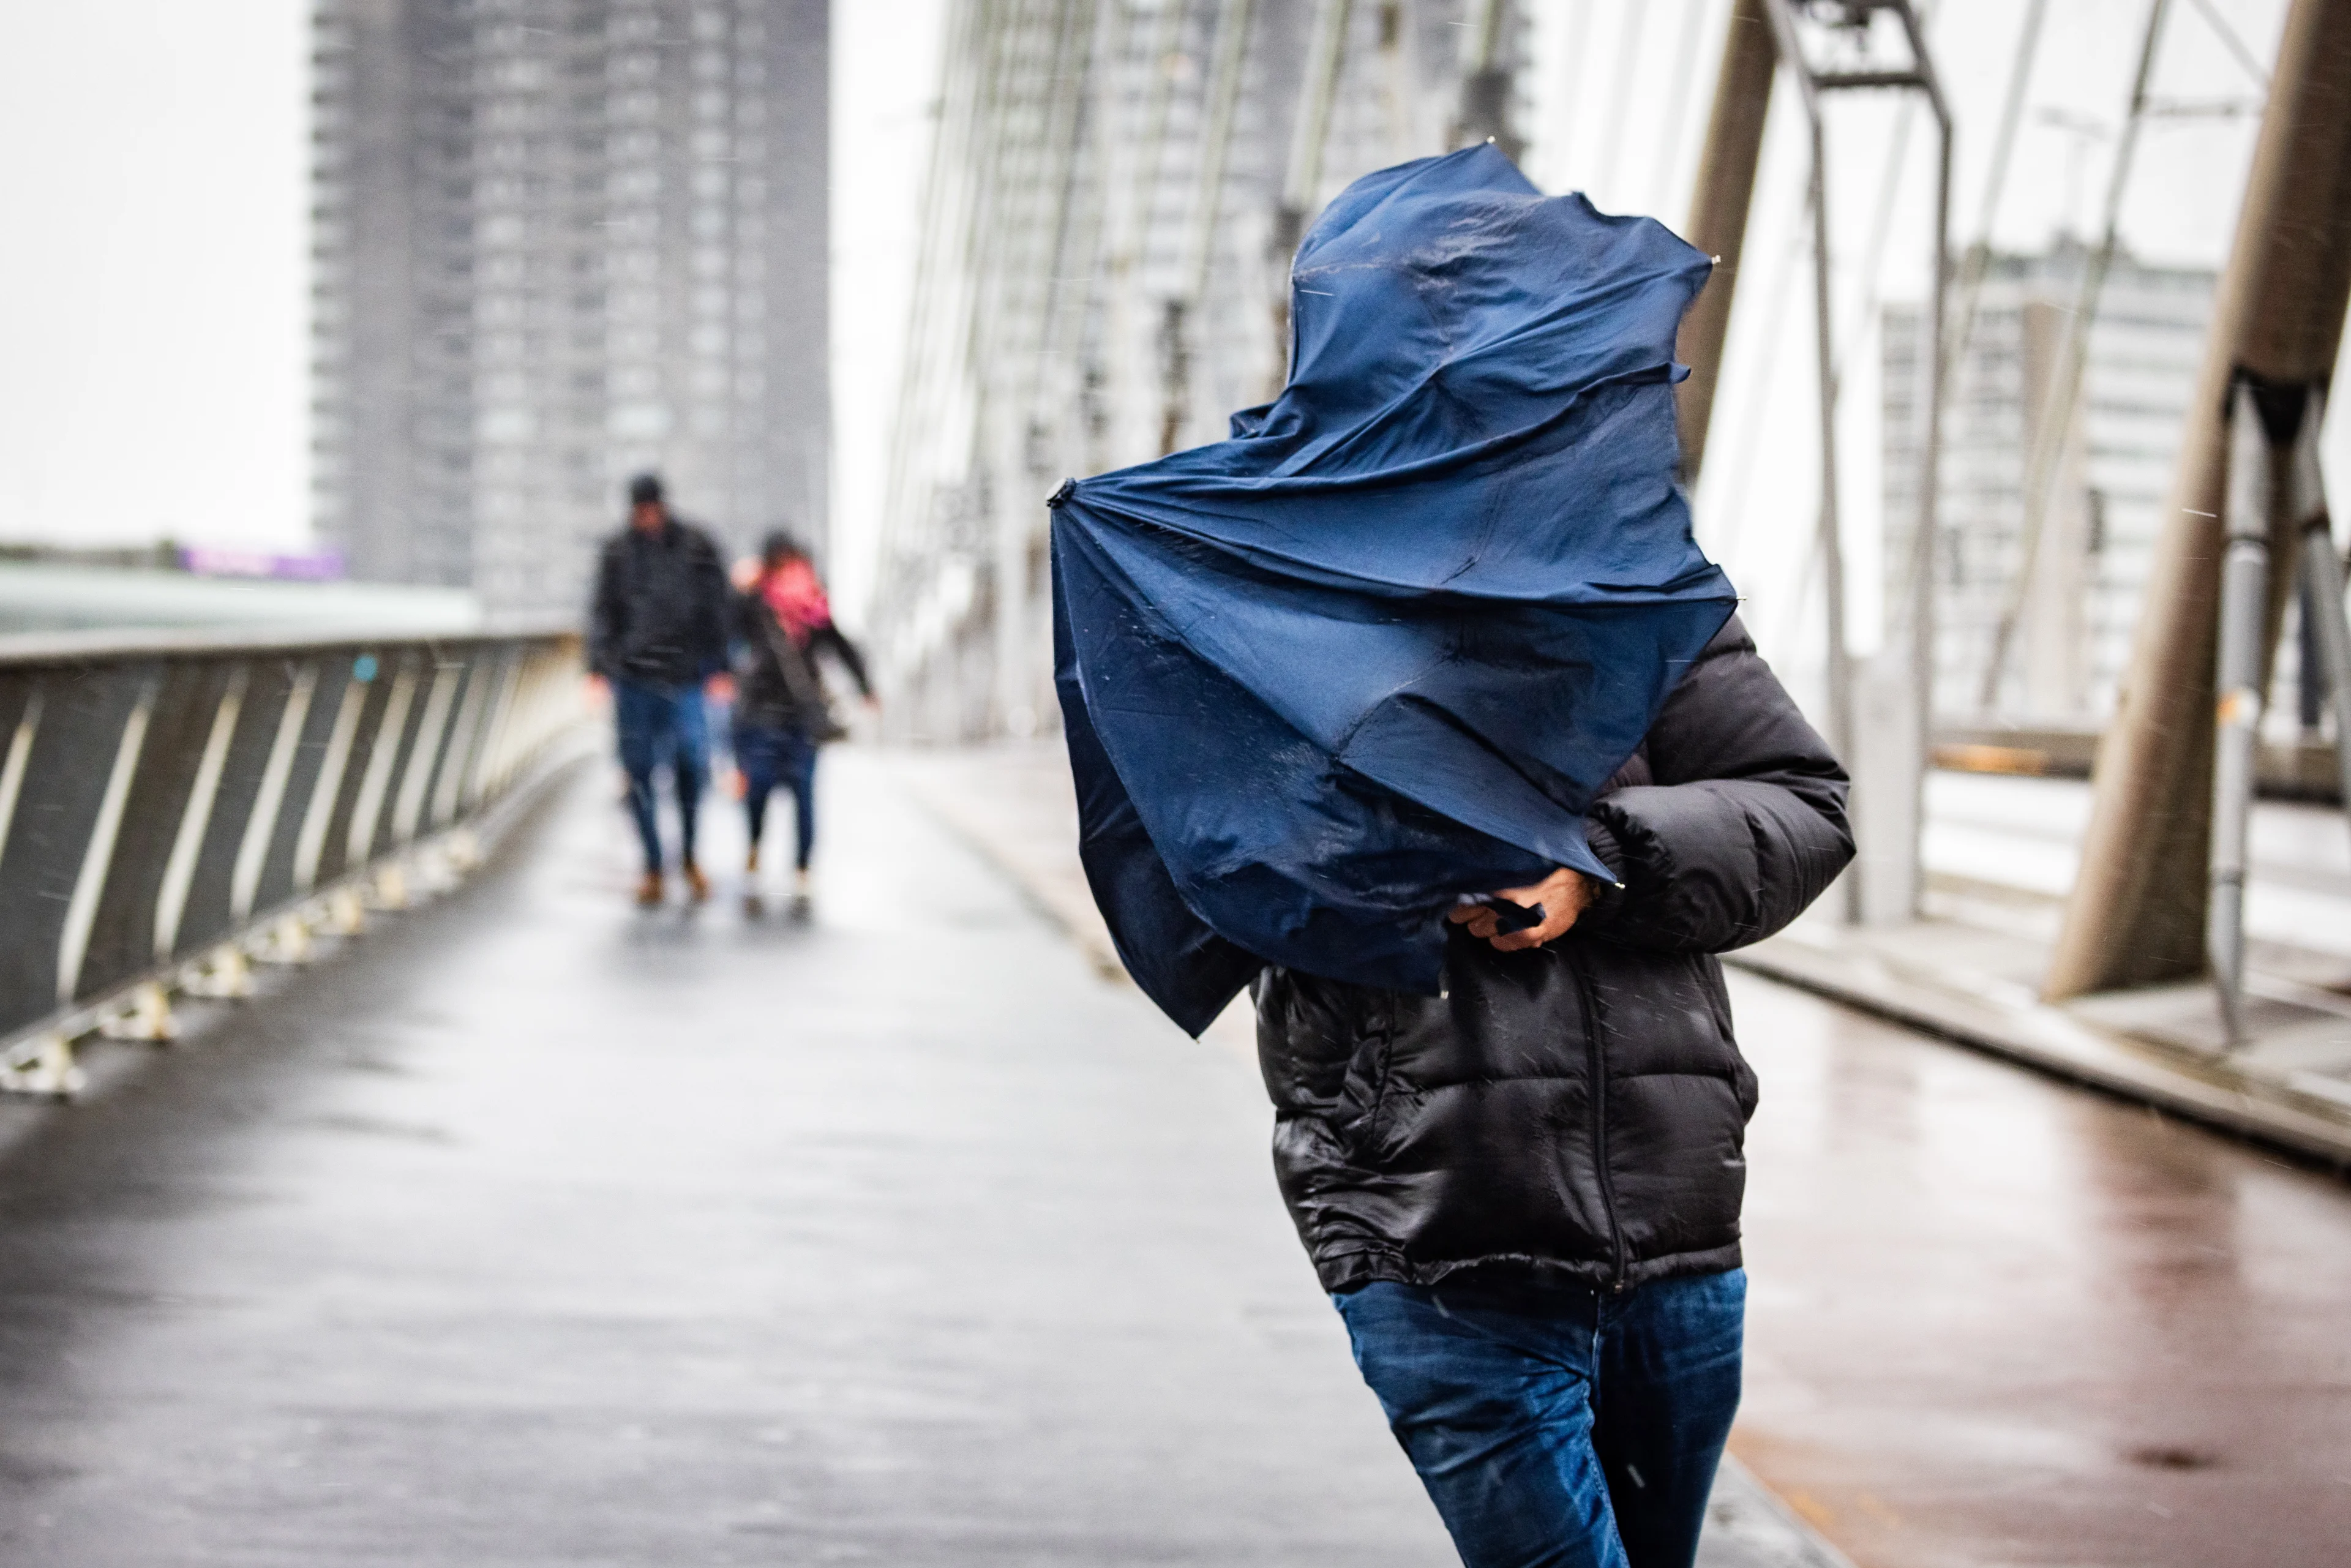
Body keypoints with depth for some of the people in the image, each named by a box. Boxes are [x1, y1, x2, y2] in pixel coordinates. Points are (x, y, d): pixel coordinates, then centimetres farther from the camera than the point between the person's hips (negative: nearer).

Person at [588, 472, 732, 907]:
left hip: (685, 677, -1)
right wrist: (599, 664, 0)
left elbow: (718, 608, 5)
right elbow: (604, 612, 10)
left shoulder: (697, 547, 3)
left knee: (693, 765, -7)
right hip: (633, 676, 1)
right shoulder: (617, 552, 7)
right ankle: (653, 867, 10)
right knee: (639, 771, 0)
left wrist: (719, 666, -1)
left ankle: (689, 857, 15)